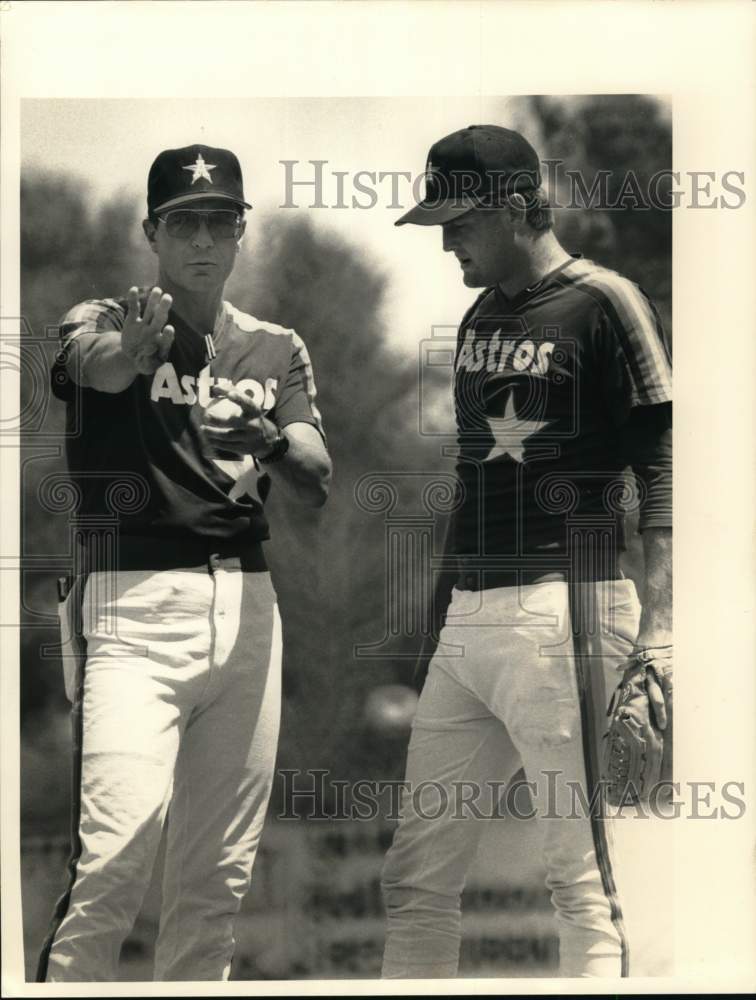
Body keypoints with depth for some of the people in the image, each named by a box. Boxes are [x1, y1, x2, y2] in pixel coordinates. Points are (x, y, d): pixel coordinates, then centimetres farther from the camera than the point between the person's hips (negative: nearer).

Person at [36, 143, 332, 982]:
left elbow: (316, 488, 2)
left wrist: (269, 439, -20)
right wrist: (134, 339, -46)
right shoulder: (103, 322, 4)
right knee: (115, 853, -18)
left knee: (218, 873, 4)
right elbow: (100, 367, -23)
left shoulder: (275, 351, 14)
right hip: (135, 604, -4)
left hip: (246, 607, 4)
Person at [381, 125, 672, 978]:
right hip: (465, 616, 8)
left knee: (581, 877, -6)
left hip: (559, 613, -8)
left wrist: (657, 633, -17)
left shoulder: (603, 304, -5)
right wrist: (439, 620, 17)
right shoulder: (482, 315, 18)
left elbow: (659, 474, -9)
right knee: (416, 876, 8)